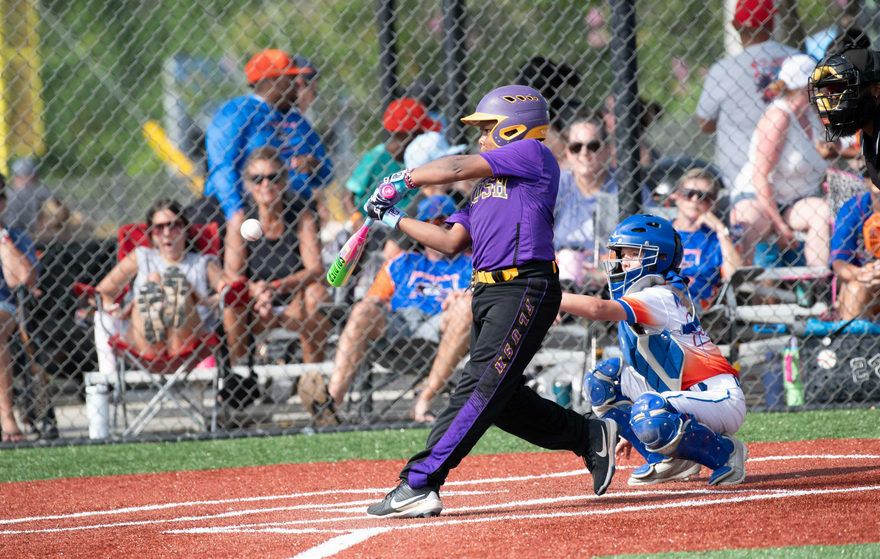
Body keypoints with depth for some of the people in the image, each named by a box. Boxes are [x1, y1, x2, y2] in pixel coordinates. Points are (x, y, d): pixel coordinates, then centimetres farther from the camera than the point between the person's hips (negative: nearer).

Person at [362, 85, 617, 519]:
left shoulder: (533, 155, -1)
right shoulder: (488, 182, 24)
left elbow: (457, 169, -4)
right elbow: (451, 242, 17)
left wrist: (405, 179, 7)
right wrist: (395, 219, 12)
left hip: (525, 288, -10)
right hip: (489, 292, 10)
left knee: (480, 388, -13)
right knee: (502, 399, 9)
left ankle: (419, 484, -20)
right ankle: (591, 437, 23)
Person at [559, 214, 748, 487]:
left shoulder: (660, 298, -17)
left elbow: (598, 309, -32)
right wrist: (630, 433, 23)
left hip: (721, 401, -9)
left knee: (649, 412, -36)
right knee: (602, 381, 6)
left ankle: (724, 451, -10)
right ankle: (668, 460, 8)